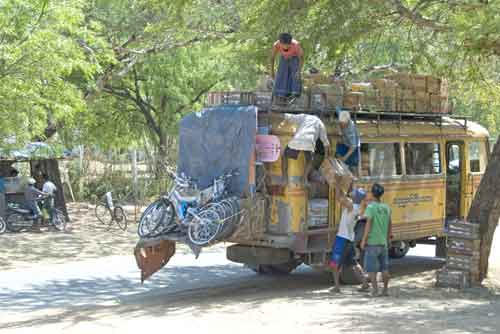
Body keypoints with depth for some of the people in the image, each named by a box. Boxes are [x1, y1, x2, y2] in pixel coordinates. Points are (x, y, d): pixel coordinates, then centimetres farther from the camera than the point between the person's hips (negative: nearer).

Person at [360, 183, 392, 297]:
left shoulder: (371, 207, -12)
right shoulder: (386, 208, 6)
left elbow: (368, 225, -17)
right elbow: (390, 225, 13)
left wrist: (363, 240, -12)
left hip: (372, 242, -6)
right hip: (383, 243, 6)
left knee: (371, 268, 2)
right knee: (384, 267, 13)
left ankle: (375, 290, -2)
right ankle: (385, 289, 17)